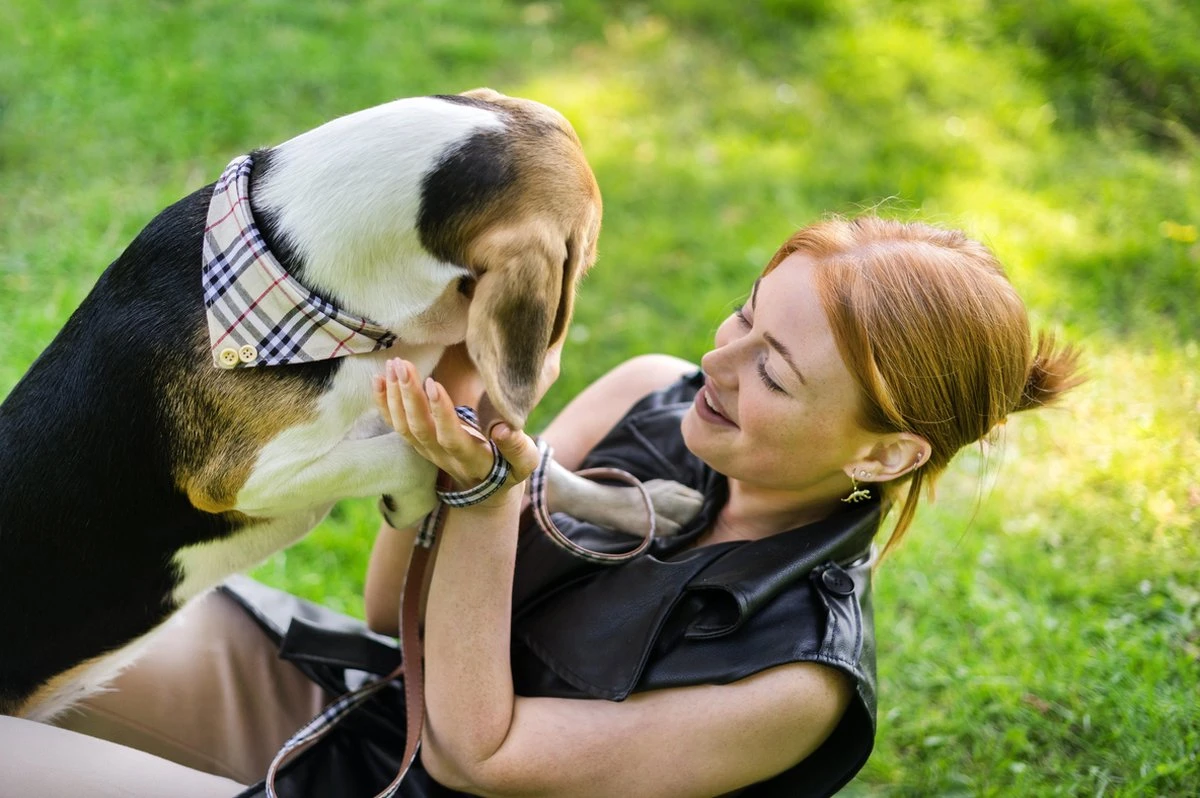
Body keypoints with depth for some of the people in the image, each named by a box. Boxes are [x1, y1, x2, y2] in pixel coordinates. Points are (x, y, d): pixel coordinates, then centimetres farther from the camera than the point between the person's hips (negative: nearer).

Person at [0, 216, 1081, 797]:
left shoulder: (797, 683, -22)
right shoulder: (652, 398, -6)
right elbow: (395, 610, -3)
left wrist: (485, 491, -29)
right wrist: (436, 439, -21)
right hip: (325, 685, 6)